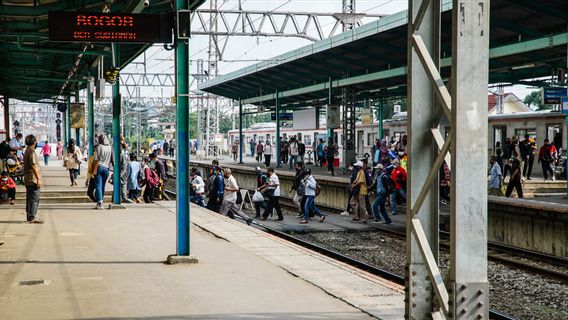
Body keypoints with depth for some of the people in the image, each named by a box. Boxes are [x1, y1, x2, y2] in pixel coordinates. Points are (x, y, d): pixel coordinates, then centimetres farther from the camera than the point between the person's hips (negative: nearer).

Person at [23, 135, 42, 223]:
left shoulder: (27, 151, 16)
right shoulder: (32, 151, -14)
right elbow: (34, 166, -21)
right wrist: (38, 179, -21)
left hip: (27, 179, 10)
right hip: (33, 179, -10)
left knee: (30, 198, 13)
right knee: (35, 198, -9)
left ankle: (29, 216, 17)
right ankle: (32, 217, -12)